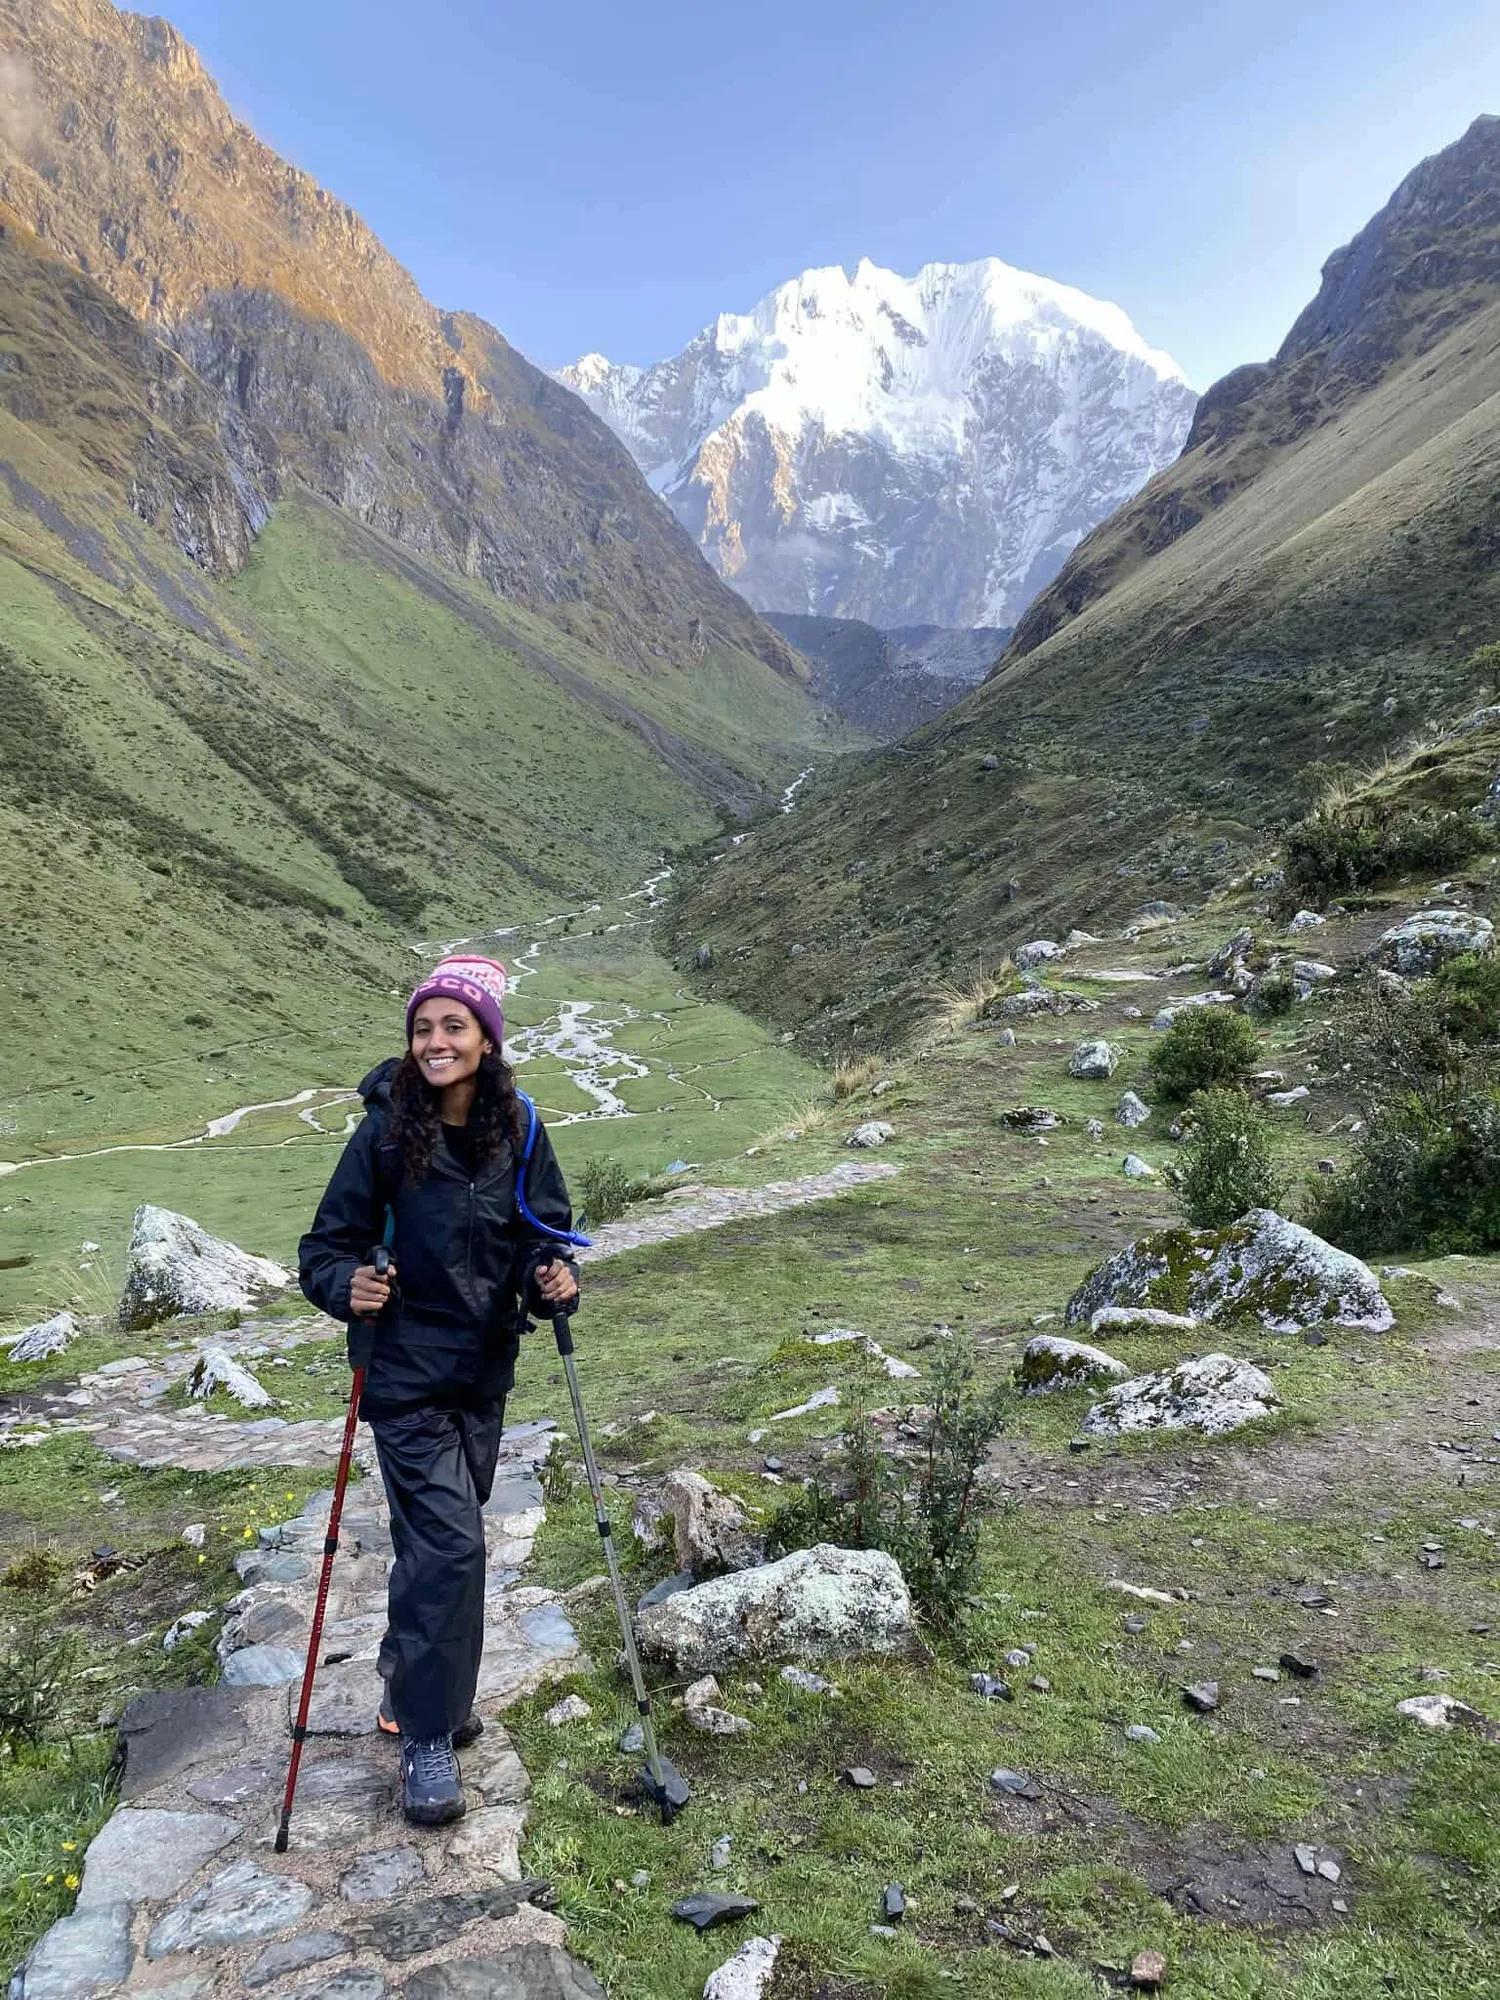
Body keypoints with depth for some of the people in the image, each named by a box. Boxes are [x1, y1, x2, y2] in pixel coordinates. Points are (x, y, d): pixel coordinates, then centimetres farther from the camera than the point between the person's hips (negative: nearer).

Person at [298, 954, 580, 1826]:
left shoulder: (518, 1128, -6)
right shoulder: (385, 1135, -15)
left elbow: (547, 1228, 3)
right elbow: (325, 1247, -9)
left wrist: (554, 1277, -17)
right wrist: (347, 1286, -29)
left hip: (487, 1369, 4)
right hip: (408, 1372, -4)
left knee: (438, 1536, 18)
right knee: (450, 1541, -7)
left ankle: (415, 1682, 41)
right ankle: (428, 1735, 12)